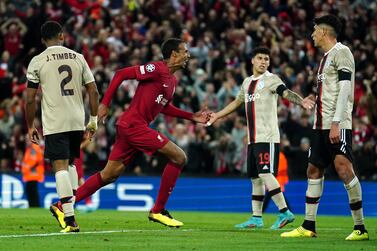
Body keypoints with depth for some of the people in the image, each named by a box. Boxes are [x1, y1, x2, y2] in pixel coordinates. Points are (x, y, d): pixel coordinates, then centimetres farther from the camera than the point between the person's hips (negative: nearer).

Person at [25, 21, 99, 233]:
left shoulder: (37, 62, -2)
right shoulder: (78, 58, 7)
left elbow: (30, 99, -3)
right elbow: (93, 91, 6)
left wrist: (30, 126, 8)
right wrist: (94, 120, 16)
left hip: (54, 123, -4)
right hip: (77, 121, 4)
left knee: (60, 166, -6)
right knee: (70, 163, 21)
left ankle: (70, 219, -14)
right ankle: (68, 209, 19)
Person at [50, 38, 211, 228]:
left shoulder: (172, 81, 18)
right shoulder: (156, 69, -10)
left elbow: (163, 106, 31)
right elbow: (121, 74, -11)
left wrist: (192, 117, 24)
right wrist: (105, 104, -14)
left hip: (128, 127, 10)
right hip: (133, 125, -10)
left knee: (109, 175, 9)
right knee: (179, 157, -10)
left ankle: (62, 206, 11)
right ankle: (158, 211, -4)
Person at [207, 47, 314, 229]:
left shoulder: (271, 79, -4)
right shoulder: (247, 82, 18)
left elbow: (286, 93, -21)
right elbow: (237, 102, 33)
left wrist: (301, 101, -41)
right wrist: (217, 116, 41)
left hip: (267, 137, -8)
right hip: (253, 139, 8)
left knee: (265, 173, -16)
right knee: (255, 178, 9)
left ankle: (285, 212, -14)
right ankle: (256, 218, 15)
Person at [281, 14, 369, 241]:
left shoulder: (341, 52, -7)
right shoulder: (326, 57, 21)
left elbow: (345, 88, -16)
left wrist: (336, 123, -22)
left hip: (338, 124, -10)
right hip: (321, 124, 10)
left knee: (343, 167, -18)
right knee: (314, 170, 10)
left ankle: (360, 228, -16)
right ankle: (308, 227, 15)